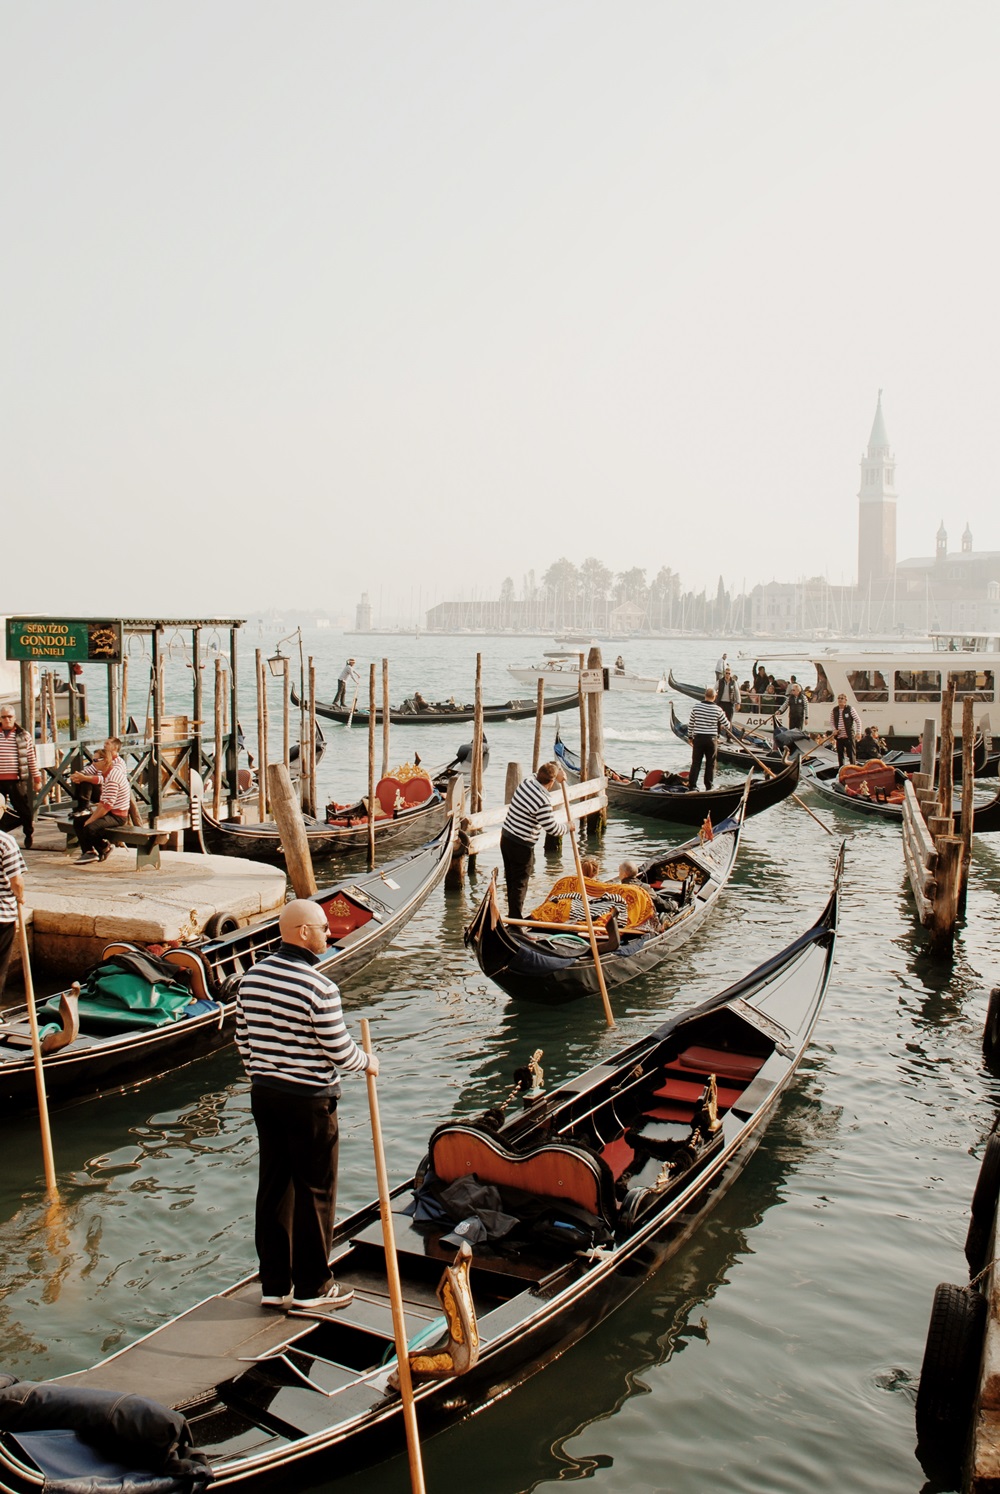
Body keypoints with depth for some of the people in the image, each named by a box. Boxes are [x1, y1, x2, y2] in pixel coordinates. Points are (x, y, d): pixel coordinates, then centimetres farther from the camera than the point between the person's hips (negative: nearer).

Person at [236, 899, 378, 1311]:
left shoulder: (251, 977, 1)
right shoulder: (318, 986, -21)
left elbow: (243, 1038, 9)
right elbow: (338, 1050, -16)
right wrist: (367, 1062, 4)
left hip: (264, 1095, 7)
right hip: (308, 1101, -7)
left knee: (272, 1187, 14)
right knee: (314, 1191, 7)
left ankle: (274, 1285, 24)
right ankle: (311, 1287, 19)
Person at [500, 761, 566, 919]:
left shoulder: (526, 781, -2)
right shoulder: (543, 802, -25)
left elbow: (537, 775, 22)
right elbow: (552, 828, -17)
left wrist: (556, 770, 10)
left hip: (506, 837, 8)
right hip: (522, 846, -8)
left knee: (511, 880, 19)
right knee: (520, 884, 2)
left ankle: (513, 915, 31)